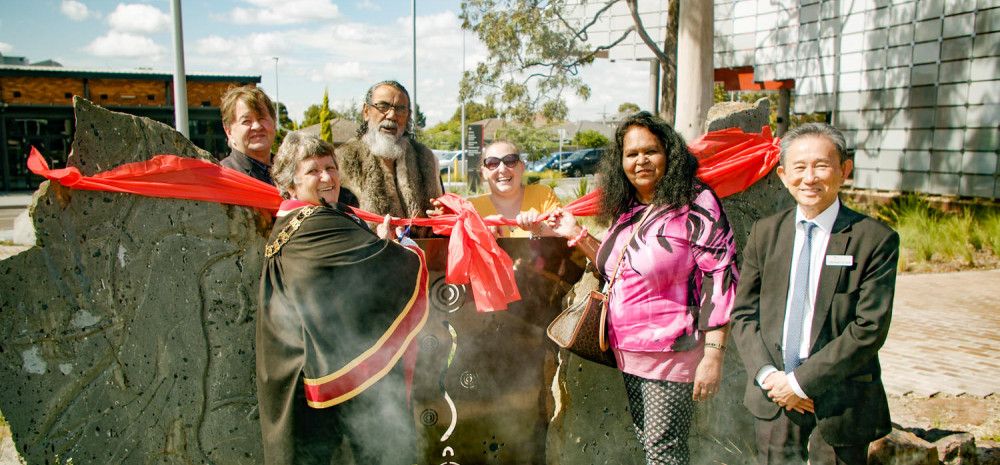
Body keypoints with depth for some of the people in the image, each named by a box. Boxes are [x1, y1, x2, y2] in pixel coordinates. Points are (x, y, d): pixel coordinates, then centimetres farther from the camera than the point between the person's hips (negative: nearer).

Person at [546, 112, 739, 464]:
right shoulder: (626, 211, 9)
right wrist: (578, 236, 11)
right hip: (627, 352, 7)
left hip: (672, 354, -7)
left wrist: (713, 355, -20)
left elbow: (720, 280, -16)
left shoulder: (695, 204, -12)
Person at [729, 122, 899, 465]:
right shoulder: (765, 233, 3)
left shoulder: (876, 239, -9)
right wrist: (767, 374, -10)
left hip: (841, 402, -3)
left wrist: (801, 381, -15)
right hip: (773, 397, 3)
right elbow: (743, 313, 4)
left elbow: (870, 328, -14)